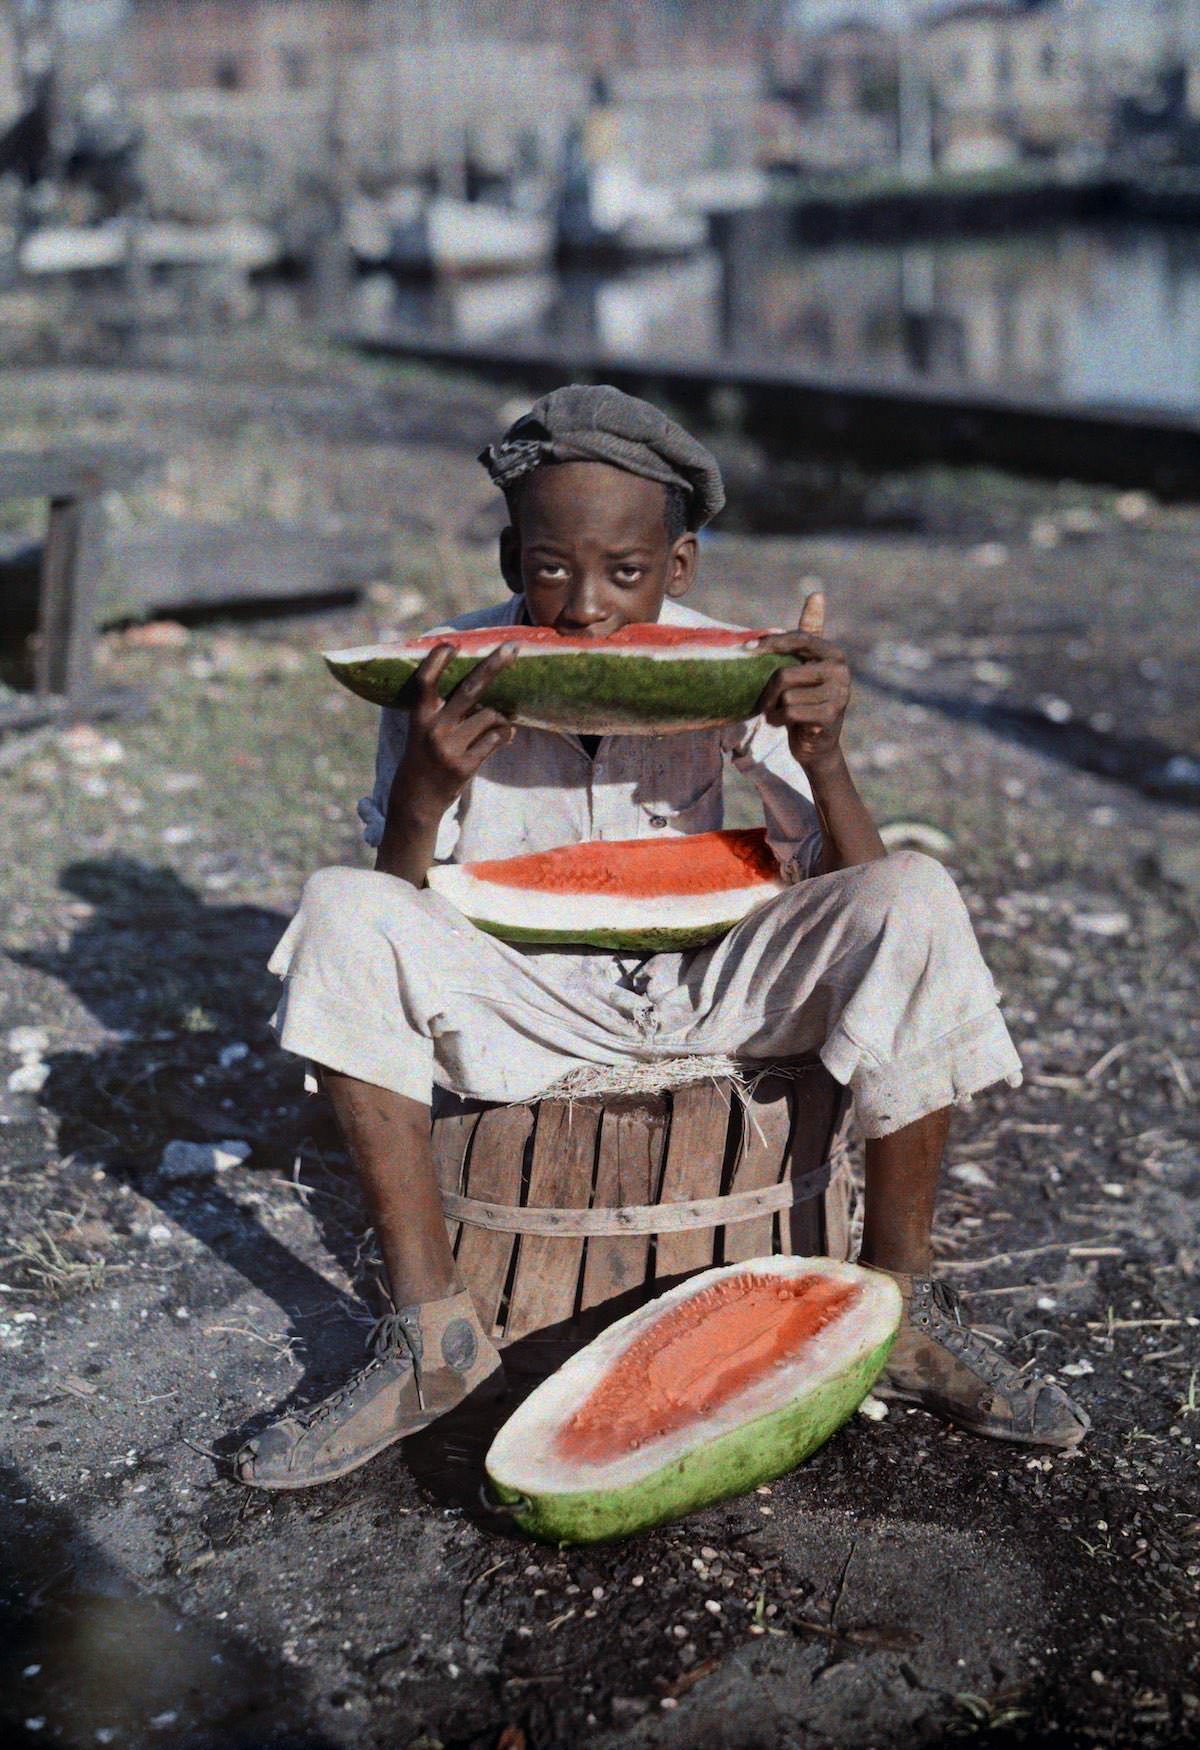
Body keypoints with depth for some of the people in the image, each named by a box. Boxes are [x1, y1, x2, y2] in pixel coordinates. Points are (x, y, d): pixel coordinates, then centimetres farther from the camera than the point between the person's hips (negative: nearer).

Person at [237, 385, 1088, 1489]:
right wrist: (421, 796, -31)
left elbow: (852, 900, -10)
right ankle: (431, 1330, -21)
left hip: (710, 987, 1)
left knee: (917, 902, -23)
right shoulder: (451, 680, -14)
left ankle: (903, 1304, -10)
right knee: (338, 912, -27)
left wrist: (823, 760, -29)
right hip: (524, 1005, 0)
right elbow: (394, 923, -12)